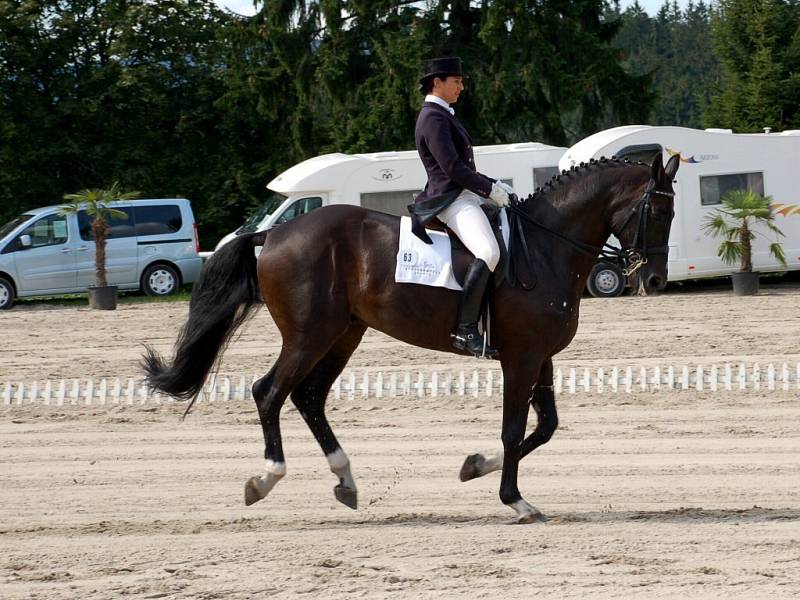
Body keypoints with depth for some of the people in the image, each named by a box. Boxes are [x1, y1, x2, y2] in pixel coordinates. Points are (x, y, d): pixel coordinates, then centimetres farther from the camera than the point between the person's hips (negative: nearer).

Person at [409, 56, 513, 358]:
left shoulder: (442, 116, 22)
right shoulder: (434, 118, -11)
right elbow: (452, 167, -19)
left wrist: (493, 184, 15)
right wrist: (490, 189, -15)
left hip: (465, 196, 11)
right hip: (452, 199, -11)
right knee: (488, 252, -31)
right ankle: (466, 329, -35)